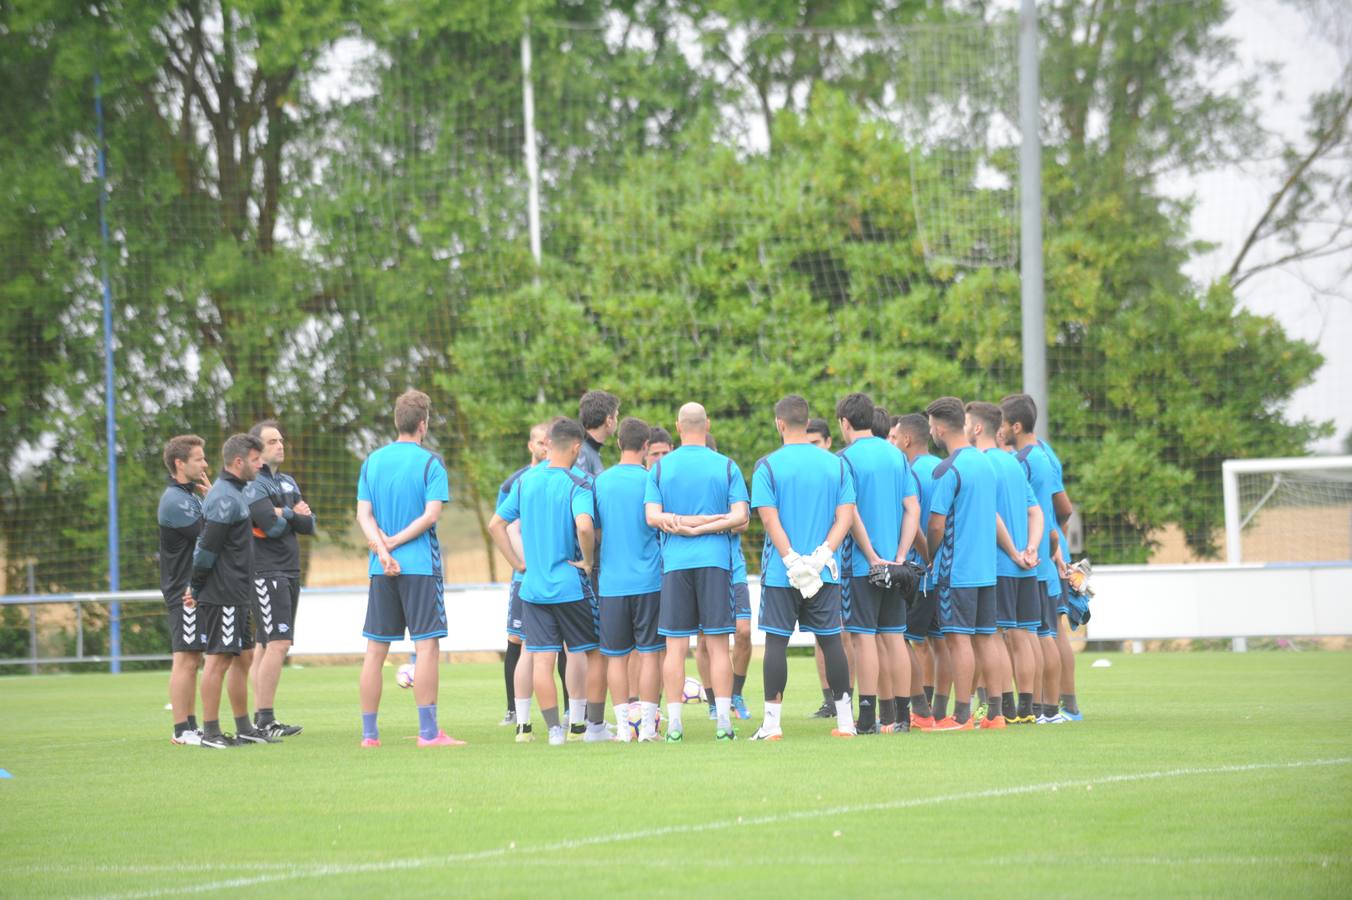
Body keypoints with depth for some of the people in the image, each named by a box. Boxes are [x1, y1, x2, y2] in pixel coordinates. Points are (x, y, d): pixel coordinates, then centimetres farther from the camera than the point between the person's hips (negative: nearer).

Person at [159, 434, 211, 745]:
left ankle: (191, 727, 16)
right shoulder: (175, 501, -15)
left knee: (192, 660, 12)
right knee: (185, 660, -9)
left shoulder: (189, 495, 17)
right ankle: (181, 730, -8)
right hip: (185, 591, -10)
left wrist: (208, 496, 4)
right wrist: (210, 495, -8)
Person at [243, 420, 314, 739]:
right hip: (266, 572, -9)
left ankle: (261, 716, 12)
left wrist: (285, 514, -9)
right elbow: (272, 526, -20)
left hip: (288, 573, 9)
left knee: (267, 646, 10)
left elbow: (309, 524, 10)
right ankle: (265, 718, -16)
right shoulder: (253, 485, -9)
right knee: (278, 643, -16)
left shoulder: (288, 483, 18)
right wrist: (294, 515, 0)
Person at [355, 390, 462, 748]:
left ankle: (369, 733, 8)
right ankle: (428, 732, -9)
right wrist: (393, 543, -9)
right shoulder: (430, 463, -5)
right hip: (421, 565, -5)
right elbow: (431, 514, -13)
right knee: (427, 646, -4)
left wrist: (382, 550, -9)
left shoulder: (372, 462, 9)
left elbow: (363, 514, 1)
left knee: (375, 650, 7)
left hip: (382, 570, 5)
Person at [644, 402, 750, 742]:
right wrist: (706, 526, -4)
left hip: (674, 562, 1)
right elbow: (740, 516, -5)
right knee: (718, 644, 1)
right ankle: (723, 722, -4)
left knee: (675, 646, 3)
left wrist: (682, 523, -3)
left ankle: (674, 724, 0)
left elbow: (652, 516, -4)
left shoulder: (660, 468, 6)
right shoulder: (727, 467, 3)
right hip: (715, 561, -1)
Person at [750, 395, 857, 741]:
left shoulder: (768, 466, -5)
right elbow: (846, 516, -1)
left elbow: (770, 519, -12)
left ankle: (773, 722, -1)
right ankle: (845, 720, 12)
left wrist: (792, 560, -13)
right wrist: (823, 555, -9)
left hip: (780, 571, -3)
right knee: (830, 640, 9)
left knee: (776, 641, 1)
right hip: (825, 573, 3)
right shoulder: (835, 464, 5)